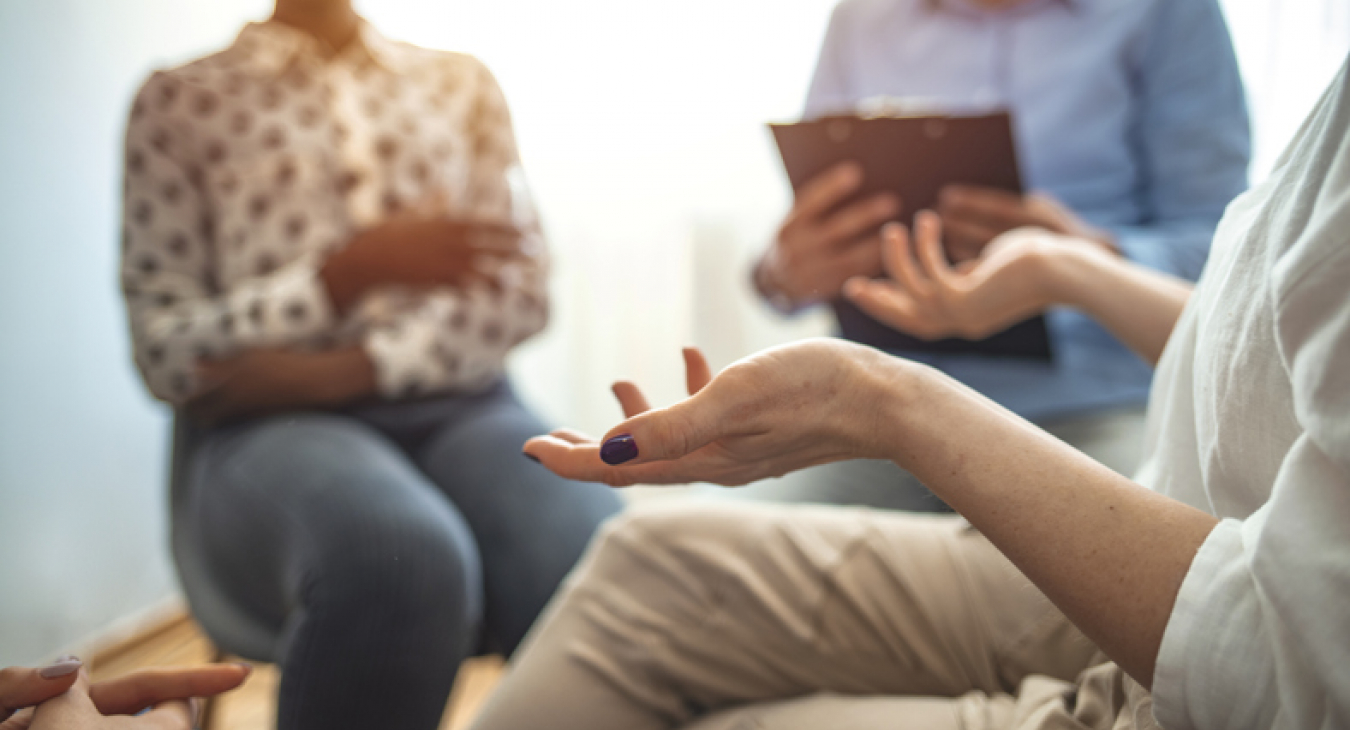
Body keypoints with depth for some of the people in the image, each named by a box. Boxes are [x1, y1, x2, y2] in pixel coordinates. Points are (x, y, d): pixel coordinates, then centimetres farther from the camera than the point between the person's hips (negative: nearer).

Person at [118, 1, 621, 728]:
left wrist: (346, 368, -8)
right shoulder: (180, 101, 13)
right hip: (266, 425, -1)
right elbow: (164, 351, 4)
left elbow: (517, 291, 7)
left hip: (459, 406, 2)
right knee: (401, 556, -38)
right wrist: (355, 270, -11)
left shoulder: (462, 82, 20)